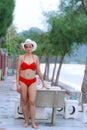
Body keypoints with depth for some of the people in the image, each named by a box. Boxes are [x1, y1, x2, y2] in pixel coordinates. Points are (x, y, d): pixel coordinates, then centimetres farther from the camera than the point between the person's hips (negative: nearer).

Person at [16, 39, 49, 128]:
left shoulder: (36, 58, 6)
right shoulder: (21, 57, 2)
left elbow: (38, 71, 11)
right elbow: (17, 71, 1)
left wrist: (43, 83, 12)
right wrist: (17, 84, -6)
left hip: (32, 82, 1)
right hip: (23, 81, 0)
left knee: (32, 101, -8)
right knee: (24, 102, 4)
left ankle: (33, 122, -3)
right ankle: (26, 121, 13)